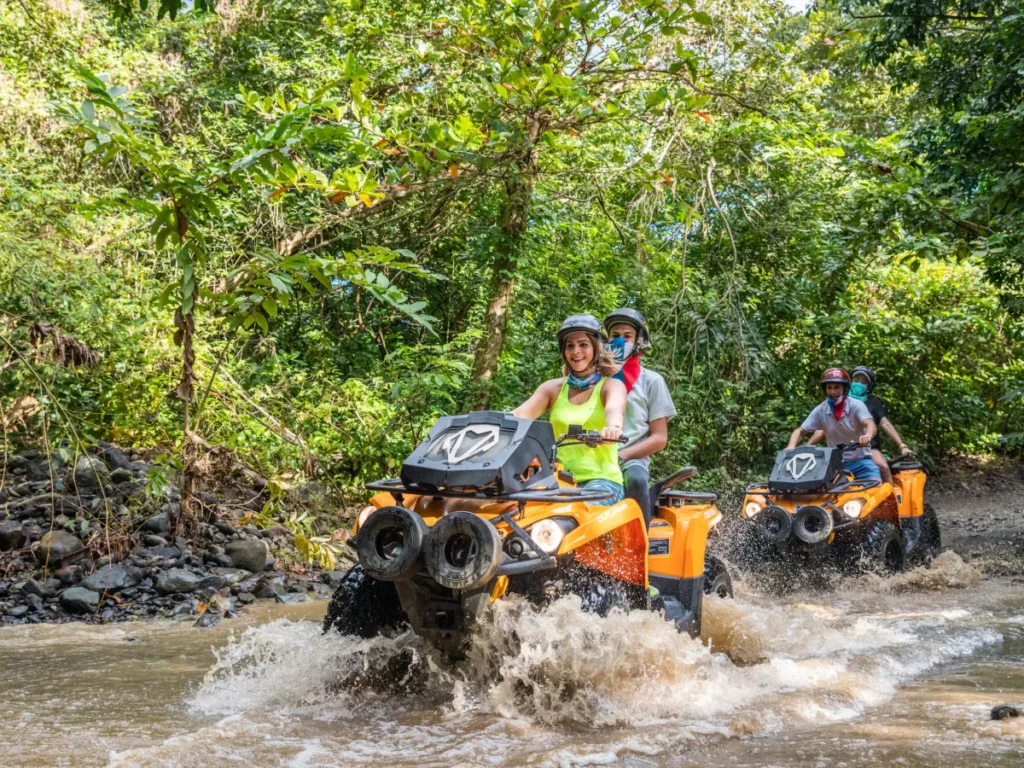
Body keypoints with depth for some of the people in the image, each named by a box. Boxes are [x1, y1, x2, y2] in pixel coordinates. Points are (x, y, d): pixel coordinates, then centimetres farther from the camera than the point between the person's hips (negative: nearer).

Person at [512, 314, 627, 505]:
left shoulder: (612, 386, 6)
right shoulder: (553, 388, 16)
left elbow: (614, 409, -18)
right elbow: (521, 414, -1)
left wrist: (613, 427, -43)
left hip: (601, 480, -3)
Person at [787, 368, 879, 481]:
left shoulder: (856, 405, -11)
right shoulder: (820, 410, -3)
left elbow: (870, 424, -28)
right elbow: (800, 431, -1)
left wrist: (868, 436, -53)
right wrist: (791, 447, -23)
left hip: (860, 460, -2)